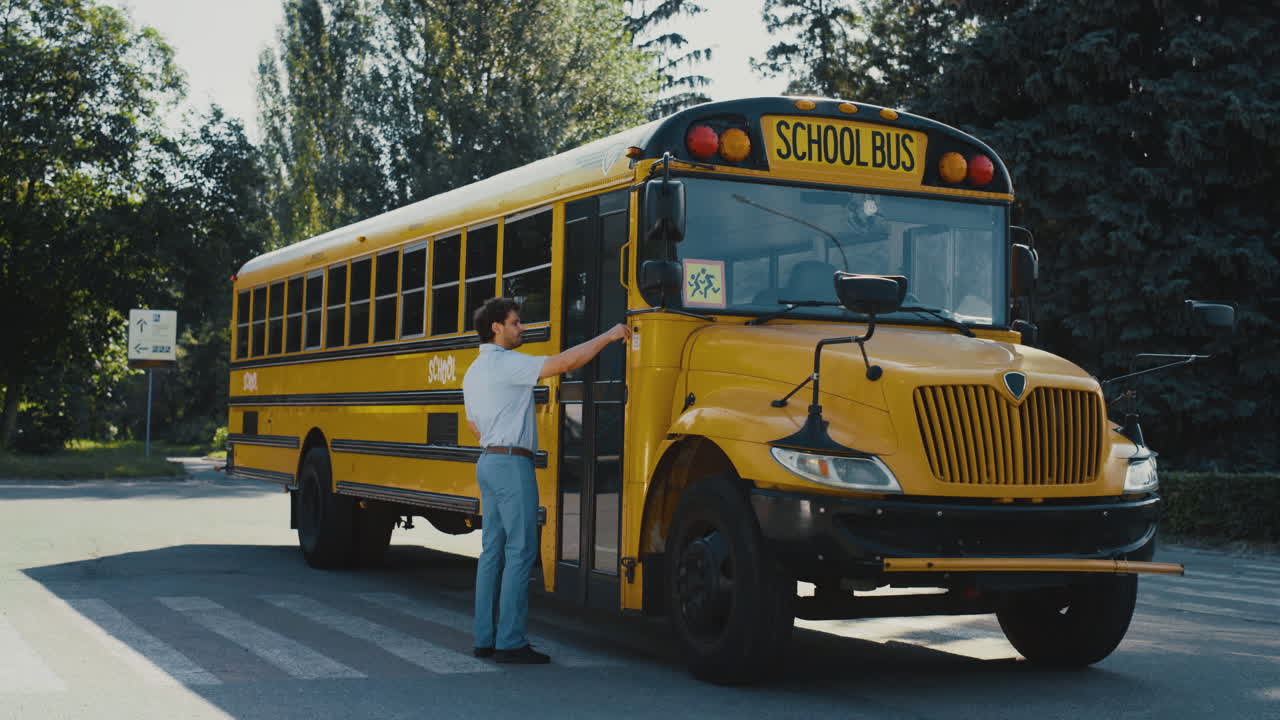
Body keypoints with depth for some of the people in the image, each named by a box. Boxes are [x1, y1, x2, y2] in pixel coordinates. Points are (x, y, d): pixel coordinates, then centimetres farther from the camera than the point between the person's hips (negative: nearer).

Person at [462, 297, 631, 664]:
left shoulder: (473, 373, 16)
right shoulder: (506, 363, -13)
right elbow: (565, 362, -21)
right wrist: (608, 336, -13)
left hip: (487, 463, 10)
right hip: (512, 465, -10)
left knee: (492, 551, 11)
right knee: (520, 552, -7)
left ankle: (485, 638, 13)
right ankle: (510, 642, -8)